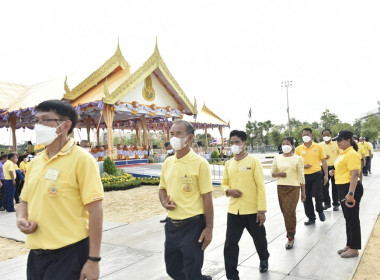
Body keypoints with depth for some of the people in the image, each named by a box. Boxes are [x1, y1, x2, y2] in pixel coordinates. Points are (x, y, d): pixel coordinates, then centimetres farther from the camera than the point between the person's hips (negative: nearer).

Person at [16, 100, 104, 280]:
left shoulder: (81, 159, -12)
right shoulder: (35, 162, 7)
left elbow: (95, 210, -15)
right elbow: (24, 202, 18)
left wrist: (93, 259, -15)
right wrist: (21, 219, -3)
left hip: (68, 253, -6)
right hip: (36, 254, 7)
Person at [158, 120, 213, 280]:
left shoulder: (200, 163, -13)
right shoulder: (167, 163, 5)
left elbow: (207, 197, -12)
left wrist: (209, 228, -13)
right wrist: (164, 202, -4)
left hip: (193, 225, -6)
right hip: (172, 224, 7)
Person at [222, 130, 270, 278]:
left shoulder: (253, 161, -8)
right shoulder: (228, 164, 5)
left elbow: (261, 187, -9)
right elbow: (224, 183, 16)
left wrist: (262, 210, -12)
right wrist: (228, 191, -8)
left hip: (252, 210, -3)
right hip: (233, 210, 3)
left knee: (259, 239, 19)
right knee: (230, 244, -1)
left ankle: (264, 259, 50)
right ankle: (231, 275, 14)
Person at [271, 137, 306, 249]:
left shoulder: (298, 158, -2)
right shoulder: (277, 158, 5)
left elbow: (301, 176, -1)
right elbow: (273, 173, 11)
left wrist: (303, 192, -1)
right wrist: (279, 174, -12)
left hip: (293, 187, -3)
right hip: (281, 187, 4)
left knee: (290, 212, -8)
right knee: (285, 212, 9)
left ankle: (291, 238, 4)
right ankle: (291, 231, 32)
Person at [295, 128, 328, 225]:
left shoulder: (318, 147, 1)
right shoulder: (298, 149, 3)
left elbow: (323, 161, 4)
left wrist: (326, 175, -1)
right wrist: (302, 166, -11)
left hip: (316, 174, -2)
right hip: (304, 176, 2)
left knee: (318, 195, -7)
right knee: (306, 198, 6)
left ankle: (320, 211, 25)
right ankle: (311, 218, 23)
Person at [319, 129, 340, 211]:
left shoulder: (336, 143, -2)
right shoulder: (320, 145, 4)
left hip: (335, 167, -2)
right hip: (324, 168, 2)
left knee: (335, 187, 6)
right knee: (324, 186, 4)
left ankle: (336, 204, 18)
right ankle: (327, 203, 19)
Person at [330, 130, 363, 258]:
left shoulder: (352, 154, -18)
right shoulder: (344, 153, 13)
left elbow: (355, 174, -24)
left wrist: (351, 193, -28)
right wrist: (335, 172, 8)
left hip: (351, 188, -10)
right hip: (343, 188, 10)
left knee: (352, 218, 1)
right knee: (348, 218, 18)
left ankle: (354, 249, 13)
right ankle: (349, 245, 30)